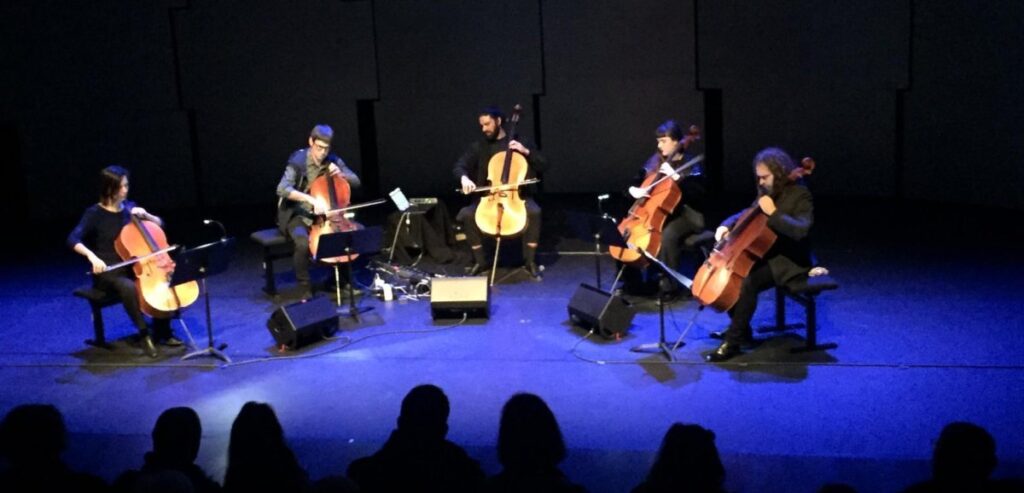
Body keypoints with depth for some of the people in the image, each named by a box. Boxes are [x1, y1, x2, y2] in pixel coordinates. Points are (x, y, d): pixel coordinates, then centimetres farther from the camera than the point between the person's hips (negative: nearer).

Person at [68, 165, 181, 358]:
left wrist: (145, 215, -7)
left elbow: (160, 224, 13)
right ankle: (145, 334, -20)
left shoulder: (129, 207, 6)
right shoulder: (94, 213, -9)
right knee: (128, 287, -37)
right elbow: (73, 240, -21)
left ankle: (162, 331, -2)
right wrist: (92, 256, -38)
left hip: (133, 267, 5)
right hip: (108, 272, -5)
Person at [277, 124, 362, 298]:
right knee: (303, 242, -36)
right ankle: (305, 288, -13)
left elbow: (356, 182, 9)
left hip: (325, 215, 5)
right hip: (298, 215, -5)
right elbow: (282, 189, -29)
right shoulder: (298, 161, -15)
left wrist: (341, 175, -13)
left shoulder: (333, 161, 1)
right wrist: (312, 200, -38)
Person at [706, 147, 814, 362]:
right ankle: (741, 330, 10)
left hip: (789, 262, -9)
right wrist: (727, 225, -1)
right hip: (766, 255, 9)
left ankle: (733, 341, -20)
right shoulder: (767, 192, 9)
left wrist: (773, 213, -31)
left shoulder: (800, 195, -15)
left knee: (748, 282, -30)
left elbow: (801, 230, -30)